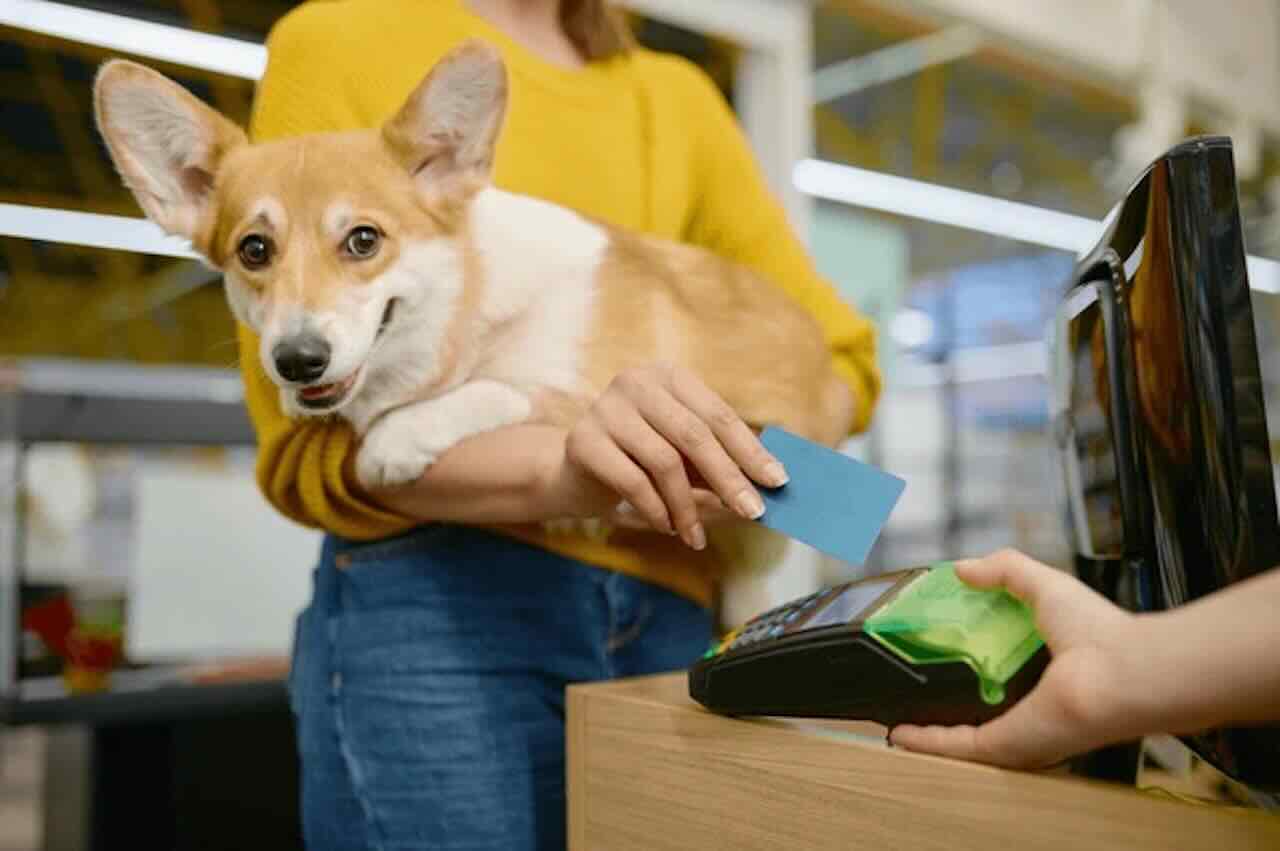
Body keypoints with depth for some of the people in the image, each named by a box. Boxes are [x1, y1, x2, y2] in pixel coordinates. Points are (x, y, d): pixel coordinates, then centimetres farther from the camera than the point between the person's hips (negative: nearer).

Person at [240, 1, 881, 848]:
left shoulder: (677, 95, 14)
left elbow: (841, 353, 12)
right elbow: (305, 440, -9)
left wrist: (730, 456, -10)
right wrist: (558, 471, -27)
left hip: (672, 612, 4)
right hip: (439, 609, -4)